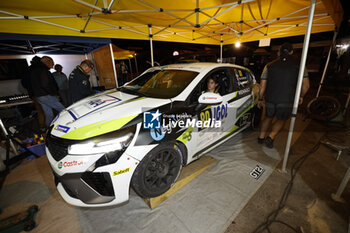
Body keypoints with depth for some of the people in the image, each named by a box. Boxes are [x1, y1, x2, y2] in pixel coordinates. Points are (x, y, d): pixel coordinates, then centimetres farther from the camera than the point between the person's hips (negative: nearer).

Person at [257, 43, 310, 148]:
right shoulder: (299, 65, 3)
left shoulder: (269, 66, 4)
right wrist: (301, 96, 21)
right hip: (288, 102, -1)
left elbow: (262, 86, 3)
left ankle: (261, 137, 28)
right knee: (281, 120, 22)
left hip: (270, 100, 1)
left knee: (268, 117, 24)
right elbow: (306, 85, 4)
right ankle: (270, 137, 6)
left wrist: (260, 99, 13)